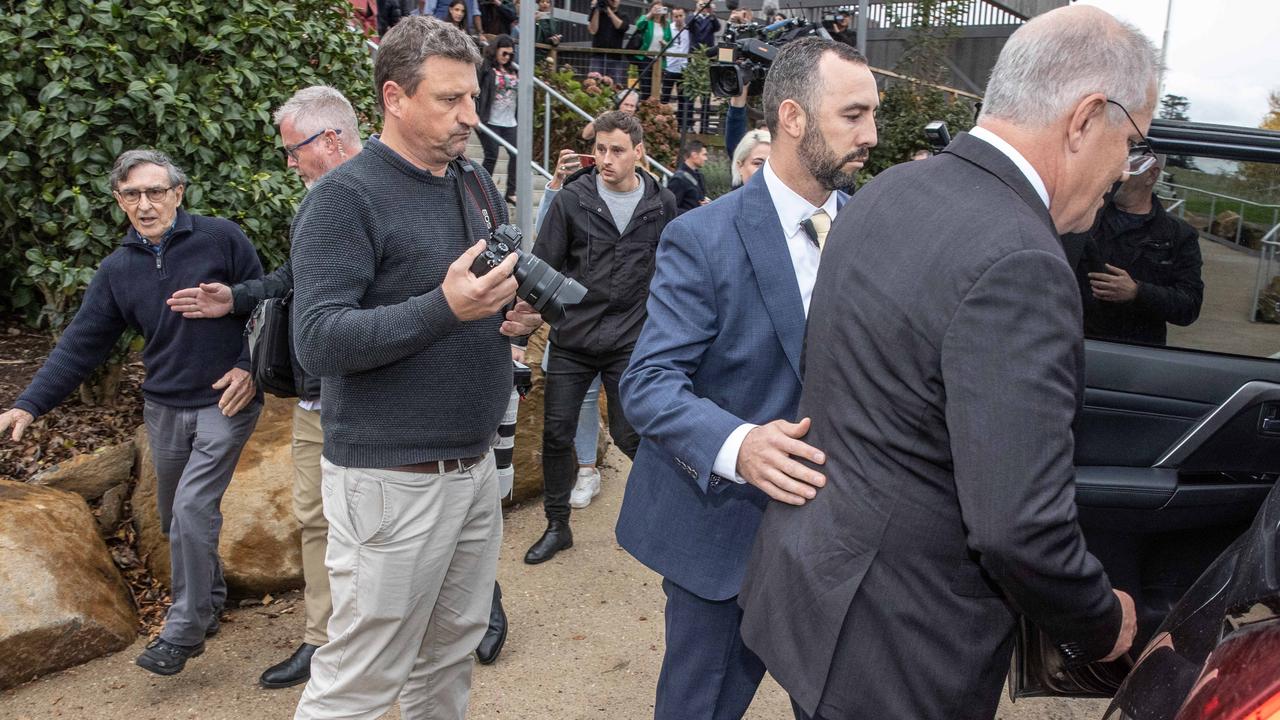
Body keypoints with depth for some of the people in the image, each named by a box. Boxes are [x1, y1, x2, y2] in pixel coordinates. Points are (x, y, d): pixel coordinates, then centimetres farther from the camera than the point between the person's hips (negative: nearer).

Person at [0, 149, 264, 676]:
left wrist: (251, 368, -12)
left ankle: (184, 632, 1)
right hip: (164, 409, 5)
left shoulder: (221, 238, -8)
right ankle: (211, 597, 36)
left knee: (192, 510, -13)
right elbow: (81, 344, 4)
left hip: (226, 402, -5)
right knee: (176, 520, 14)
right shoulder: (117, 269, 5)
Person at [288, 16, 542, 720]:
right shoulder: (345, 197, -11)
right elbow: (317, 341, -19)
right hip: (392, 478, -7)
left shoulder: (477, 185, 11)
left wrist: (525, 310, -2)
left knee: (453, 650, 18)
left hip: (476, 465, 7)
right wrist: (444, 308, -29)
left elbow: (510, 286, 21)